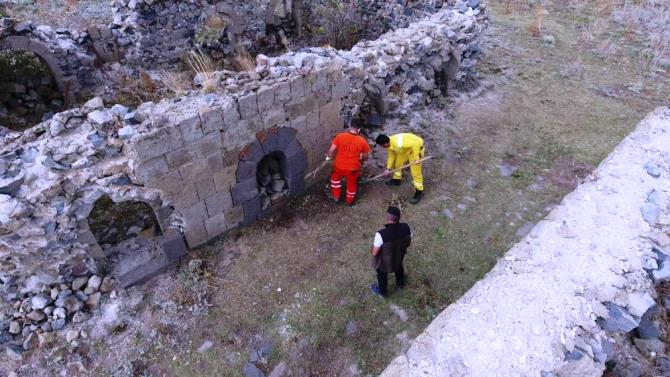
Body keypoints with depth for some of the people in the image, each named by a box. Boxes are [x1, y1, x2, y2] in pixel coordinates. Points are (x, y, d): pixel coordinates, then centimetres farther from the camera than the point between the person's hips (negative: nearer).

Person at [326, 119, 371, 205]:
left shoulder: (340, 136, -13)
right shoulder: (362, 141, -12)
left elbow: (331, 150, -9)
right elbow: (366, 156, 1)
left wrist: (329, 157, 12)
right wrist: (361, 161, 22)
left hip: (339, 166, 0)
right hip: (353, 169, 0)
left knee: (335, 177, 34)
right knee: (352, 184, 27)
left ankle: (336, 196, 39)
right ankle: (349, 201, 46)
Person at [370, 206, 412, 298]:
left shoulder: (381, 235, -42)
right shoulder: (406, 228, -28)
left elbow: (374, 253, -27)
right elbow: (408, 244, -8)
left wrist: (372, 250, -4)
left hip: (384, 262, -3)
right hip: (399, 257, 4)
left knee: (382, 276, 30)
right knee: (399, 269, 38)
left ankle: (382, 292, 59)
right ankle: (400, 284, 67)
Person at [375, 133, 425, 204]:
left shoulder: (398, 144, -40)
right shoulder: (389, 144, -10)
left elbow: (415, 144, -39)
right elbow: (391, 156, 4)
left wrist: (416, 158, -33)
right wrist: (388, 168, 4)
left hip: (416, 147, -9)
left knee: (415, 171, -8)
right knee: (398, 162, 19)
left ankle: (419, 192, 3)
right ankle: (397, 179, 41)